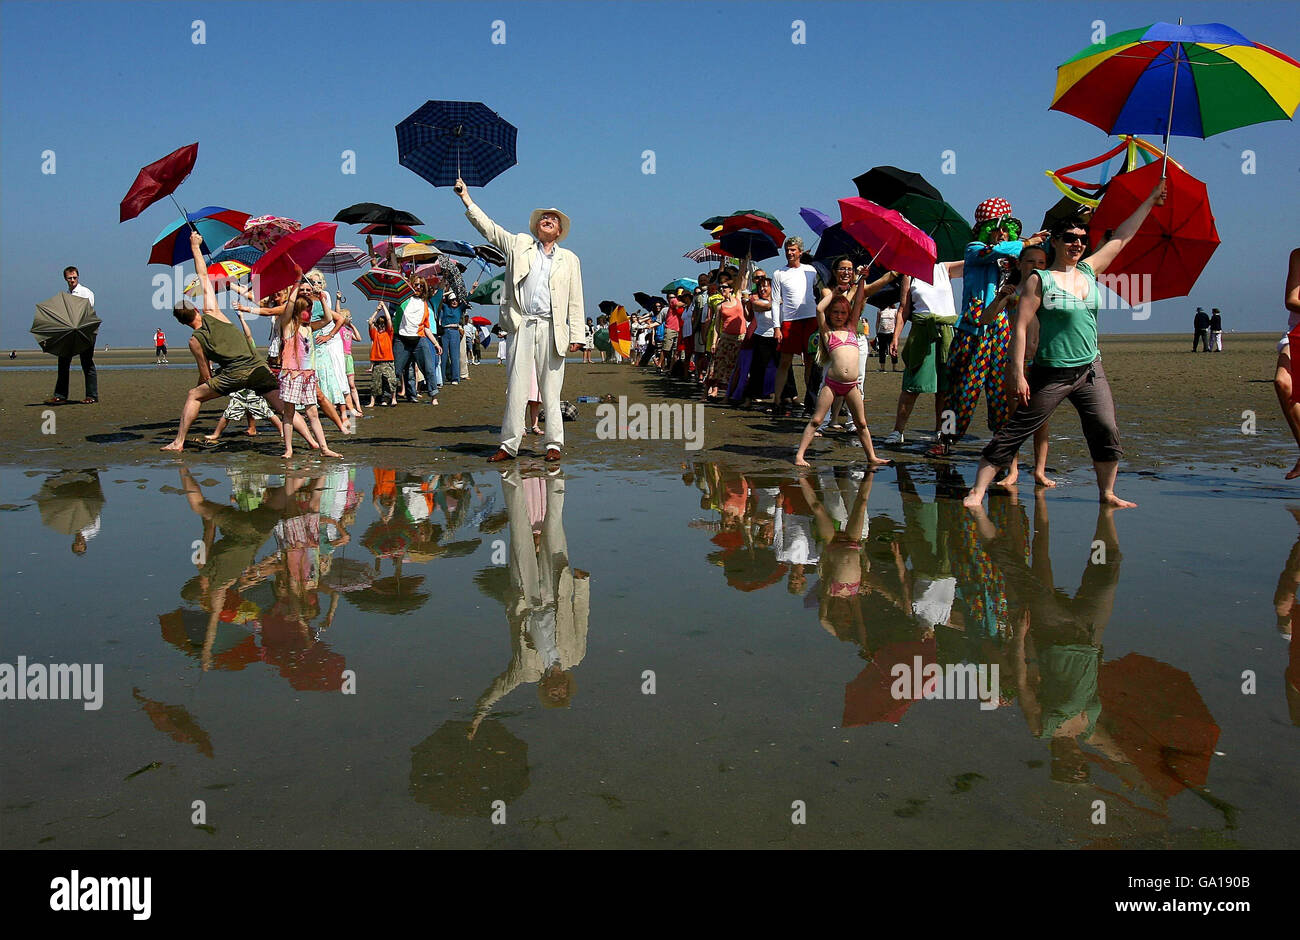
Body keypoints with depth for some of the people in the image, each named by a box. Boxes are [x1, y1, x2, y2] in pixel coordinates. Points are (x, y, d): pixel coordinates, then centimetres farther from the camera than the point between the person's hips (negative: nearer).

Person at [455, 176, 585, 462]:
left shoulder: (569, 259, 16)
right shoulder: (519, 245, 16)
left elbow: (575, 301, 11)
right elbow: (489, 228, 14)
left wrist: (575, 336, 3)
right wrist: (467, 199, 6)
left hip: (552, 329, 0)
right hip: (522, 326, 0)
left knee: (551, 390, 1)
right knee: (516, 387, -2)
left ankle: (554, 444, 8)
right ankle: (509, 444, 1)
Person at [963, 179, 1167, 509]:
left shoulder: (1089, 271, 10)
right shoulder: (1040, 280, -6)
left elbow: (1121, 237, 19)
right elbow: (1020, 326, -11)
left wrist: (1151, 200, 22)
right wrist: (1017, 373, -17)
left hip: (1091, 370, 6)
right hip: (1052, 373, -5)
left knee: (1107, 432, -1)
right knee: (1013, 433, -5)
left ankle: (1107, 493, 16)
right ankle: (977, 491, -3)